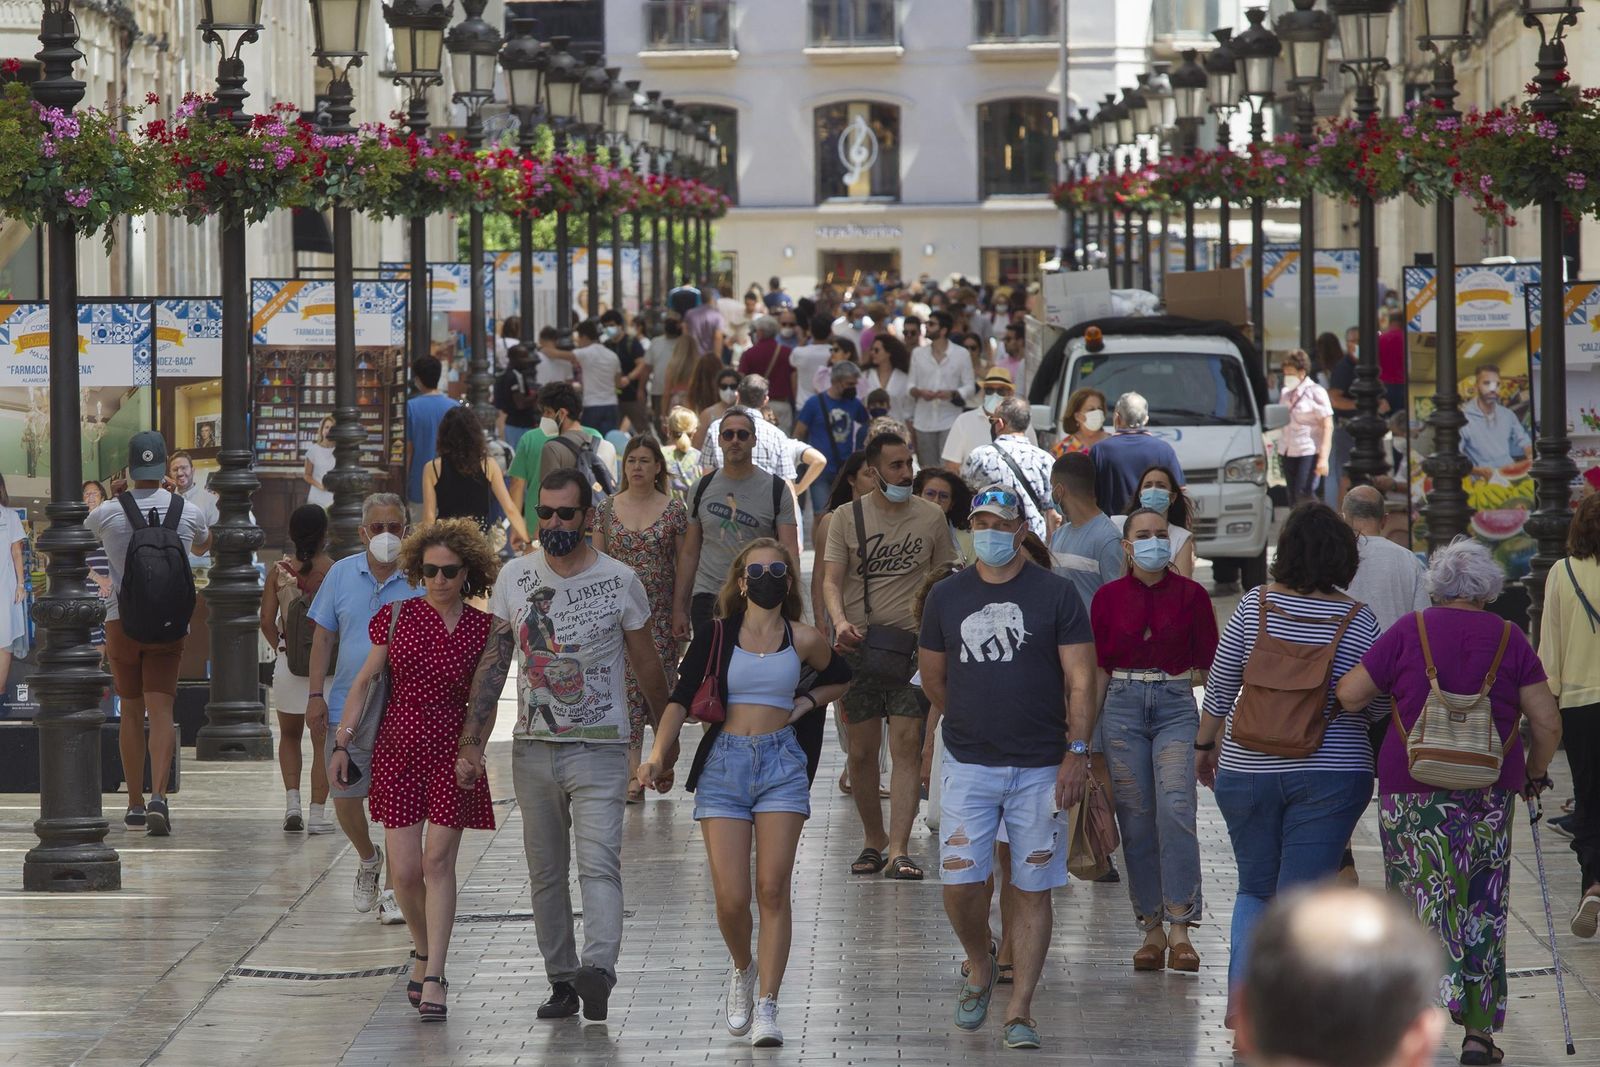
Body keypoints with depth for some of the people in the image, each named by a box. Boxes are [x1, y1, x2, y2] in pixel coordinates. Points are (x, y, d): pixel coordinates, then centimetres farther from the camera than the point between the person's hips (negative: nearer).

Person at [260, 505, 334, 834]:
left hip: (289, 661, 2)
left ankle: (292, 802, 4)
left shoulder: (279, 572, -3)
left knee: (289, 736, 19)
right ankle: (317, 812, 3)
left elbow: (267, 621, -5)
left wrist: (280, 647, 11)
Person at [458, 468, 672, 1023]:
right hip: (532, 748, 4)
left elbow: (648, 668, 8)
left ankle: (598, 968, -32)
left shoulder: (620, 582, -2)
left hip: (599, 748, -4)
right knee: (545, 873, 8)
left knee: (598, 862, -19)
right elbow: (493, 664, 6)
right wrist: (470, 743, 0)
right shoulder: (514, 577, 5)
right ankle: (561, 980, 15)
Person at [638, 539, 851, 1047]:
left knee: (772, 889, -8)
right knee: (731, 898, -6)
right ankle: (743, 970, 26)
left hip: (781, 764, 1)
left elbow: (840, 677, 26)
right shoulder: (715, 634, 1)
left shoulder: (803, 641, 6)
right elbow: (681, 699, -3)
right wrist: (658, 756, -17)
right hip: (724, 763, -1)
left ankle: (767, 1006, -4)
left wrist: (807, 702, 8)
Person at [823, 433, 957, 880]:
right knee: (861, 751, 4)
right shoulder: (847, 517, 4)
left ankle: (899, 850, -14)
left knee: (906, 746, -11)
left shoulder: (931, 517, 7)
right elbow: (831, 579, -2)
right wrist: (841, 622, -21)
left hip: (912, 643, 0)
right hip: (859, 644, 1)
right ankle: (874, 840, 21)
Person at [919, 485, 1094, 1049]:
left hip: (1040, 768, -1)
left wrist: (1077, 753, -10)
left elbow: (1079, 680, -3)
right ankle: (979, 968, 21)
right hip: (968, 765, 1)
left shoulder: (1055, 594, -1)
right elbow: (933, 678, 18)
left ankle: (1020, 1011, 7)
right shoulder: (946, 596, 6)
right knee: (959, 882, -8)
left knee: (1032, 890, 1)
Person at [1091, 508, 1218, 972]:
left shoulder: (1191, 594, 3)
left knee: (1175, 810, -17)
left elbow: (1209, 665, 9)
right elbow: (1099, 669, 11)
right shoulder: (1109, 597, 6)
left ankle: (1180, 928, -18)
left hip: (1176, 707, -2)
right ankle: (1152, 929, 8)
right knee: (1136, 820, 0)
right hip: (1123, 708, 2)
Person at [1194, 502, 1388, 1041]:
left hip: (1245, 770, 2)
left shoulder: (1254, 605, -5)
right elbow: (1380, 704, -3)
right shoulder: (1358, 621, -9)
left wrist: (1206, 745, 15)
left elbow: (1219, 686, 1)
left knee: (1255, 889, 18)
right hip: (1330, 772, -2)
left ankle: (1239, 999, 6)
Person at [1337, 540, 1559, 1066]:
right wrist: (1534, 775, 18)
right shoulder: (1509, 639, 2)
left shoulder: (1411, 632, -2)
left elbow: (1348, 695, -4)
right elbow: (1548, 722, 1)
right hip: (1489, 795, 2)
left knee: (1422, 900, 1)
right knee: (1483, 910, 9)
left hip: (1412, 790, -2)